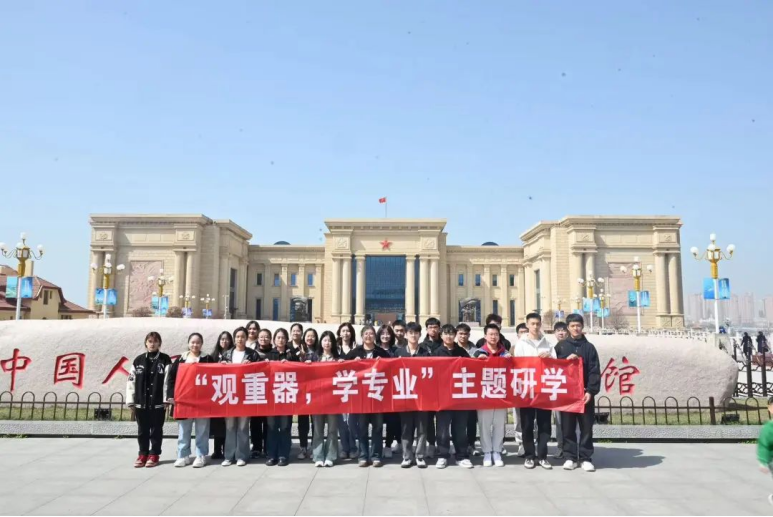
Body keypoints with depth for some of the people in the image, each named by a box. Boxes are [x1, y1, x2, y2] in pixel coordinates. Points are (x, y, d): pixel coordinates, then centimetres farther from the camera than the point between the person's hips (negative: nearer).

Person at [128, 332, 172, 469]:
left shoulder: (165, 360, 0)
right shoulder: (138, 360, 7)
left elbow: (168, 380, -5)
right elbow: (131, 381, 7)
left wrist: (166, 399, -11)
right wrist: (131, 401, 2)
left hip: (158, 402, -3)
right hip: (141, 402, 3)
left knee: (156, 429, 6)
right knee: (142, 430, 10)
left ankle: (154, 455, 17)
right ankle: (143, 454, 22)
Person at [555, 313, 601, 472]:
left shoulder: (589, 347, 6)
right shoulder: (561, 346, 7)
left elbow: (595, 371, 0)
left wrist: (591, 391, -10)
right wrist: (566, 360, -14)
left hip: (585, 393, 0)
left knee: (586, 427, 4)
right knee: (568, 427, 4)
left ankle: (585, 458, 13)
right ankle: (570, 457, 12)